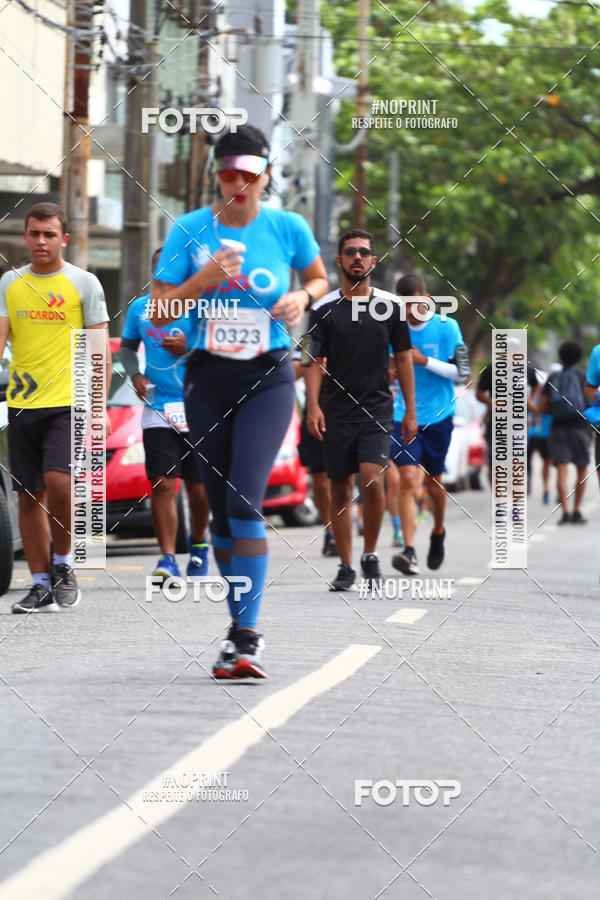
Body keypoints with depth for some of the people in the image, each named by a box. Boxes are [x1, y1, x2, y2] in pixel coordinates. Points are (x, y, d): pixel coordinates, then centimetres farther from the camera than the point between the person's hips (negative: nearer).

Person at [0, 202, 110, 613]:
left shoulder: (84, 283, 2)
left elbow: (99, 346, 3)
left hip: (68, 402, -4)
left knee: (57, 479, -20)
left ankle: (63, 564, 0)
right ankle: (42, 585, 12)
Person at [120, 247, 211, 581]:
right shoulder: (139, 308, 9)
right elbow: (127, 346, 22)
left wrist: (189, 348, -16)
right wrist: (135, 374, 3)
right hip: (158, 409, 1)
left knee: (199, 488, 5)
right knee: (162, 484, -10)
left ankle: (199, 542, 32)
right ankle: (168, 559, -11)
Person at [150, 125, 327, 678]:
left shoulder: (288, 228, 0)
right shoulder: (189, 230, 0)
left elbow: (319, 279, 19)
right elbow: (159, 311, 0)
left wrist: (303, 298, -4)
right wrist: (203, 280, -16)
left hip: (267, 381, -2)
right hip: (208, 378, 2)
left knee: (244, 499, -18)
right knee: (221, 510, 6)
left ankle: (248, 636, -19)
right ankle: (240, 628, 20)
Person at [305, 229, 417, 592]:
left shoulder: (390, 305, 4)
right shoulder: (324, 309, 3)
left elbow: (403, 358, 8)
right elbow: (316, 362, 2)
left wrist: (411, 411, 5)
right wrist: (313, 406, -11)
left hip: (377, 410, -1)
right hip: (336, 411, 1)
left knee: (372, 479, -18)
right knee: (341, 491, 3)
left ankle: (371, 555, -1)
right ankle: (346, 568, 12)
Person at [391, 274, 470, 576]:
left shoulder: (446, 326, -4)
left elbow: (462, 374, -8)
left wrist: (424, 360, -17)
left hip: (438, 418, -1)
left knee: (433, 483, 10)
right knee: (407, 478, -16)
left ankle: (438, 532, 40)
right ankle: (409, 550, -21)